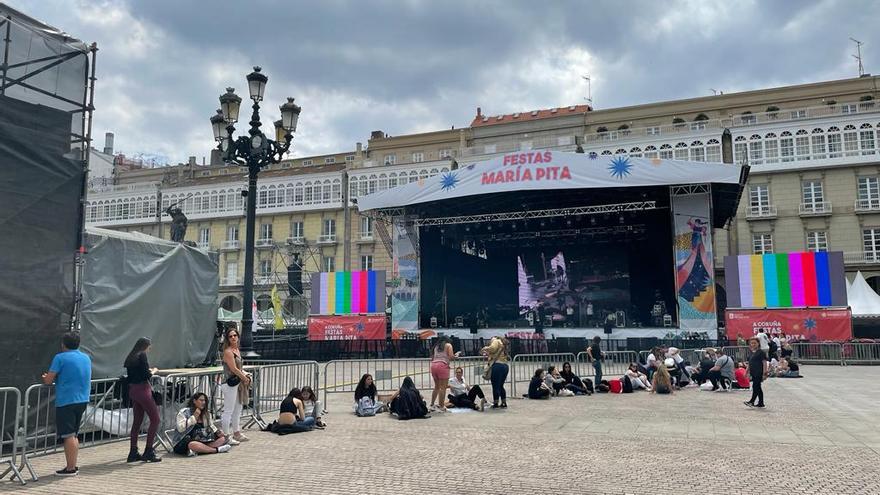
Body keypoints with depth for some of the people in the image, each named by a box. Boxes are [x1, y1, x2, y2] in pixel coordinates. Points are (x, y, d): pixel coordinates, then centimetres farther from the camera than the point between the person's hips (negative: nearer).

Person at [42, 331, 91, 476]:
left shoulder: (60, 358, -8)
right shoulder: (86, 358, 13)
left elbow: (48, 380, -8)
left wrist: (46, 377, 14)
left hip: (66, 401, -7)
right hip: (82, 400, 7)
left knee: (68, 435, -3)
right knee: (74, 434, 15)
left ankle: (70, 468, -1)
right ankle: (73, 466, 19)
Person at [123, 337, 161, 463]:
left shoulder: (130, 358, 13)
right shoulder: (142, 355, -11)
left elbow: (130, 374, 15)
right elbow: (146, 375, -17)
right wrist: (153, 371, 3)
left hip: (132, 390, 8)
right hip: (143, 389, -8)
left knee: (137, 421, 14)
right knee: (155, 419, 0)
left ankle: (133, 453, 16)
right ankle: (148, 452, -1)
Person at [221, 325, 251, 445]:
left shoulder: (237, 350, 12)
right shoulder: (228, 351, -16)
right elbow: (234, 369, -19)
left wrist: (245, 374, 4)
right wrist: (245, 378, -9)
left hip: (237, 383, 10)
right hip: (230, 384, -10)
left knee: (237, 409, 19)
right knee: (228, 410, -4)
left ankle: (236, 433, 32)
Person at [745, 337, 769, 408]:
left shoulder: (761, 352, -8)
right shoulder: (752, 353, 16)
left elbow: (764, 363, -12)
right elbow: (750, 364, 23)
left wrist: (764, 373, -17)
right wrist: (747, 372, 22)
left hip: (759, 373, -9)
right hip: (754, 373, 9)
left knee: (755, 387, -12)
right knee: (758, 388, 12)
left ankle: (752, 401, -14)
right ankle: (761, 403, 17)